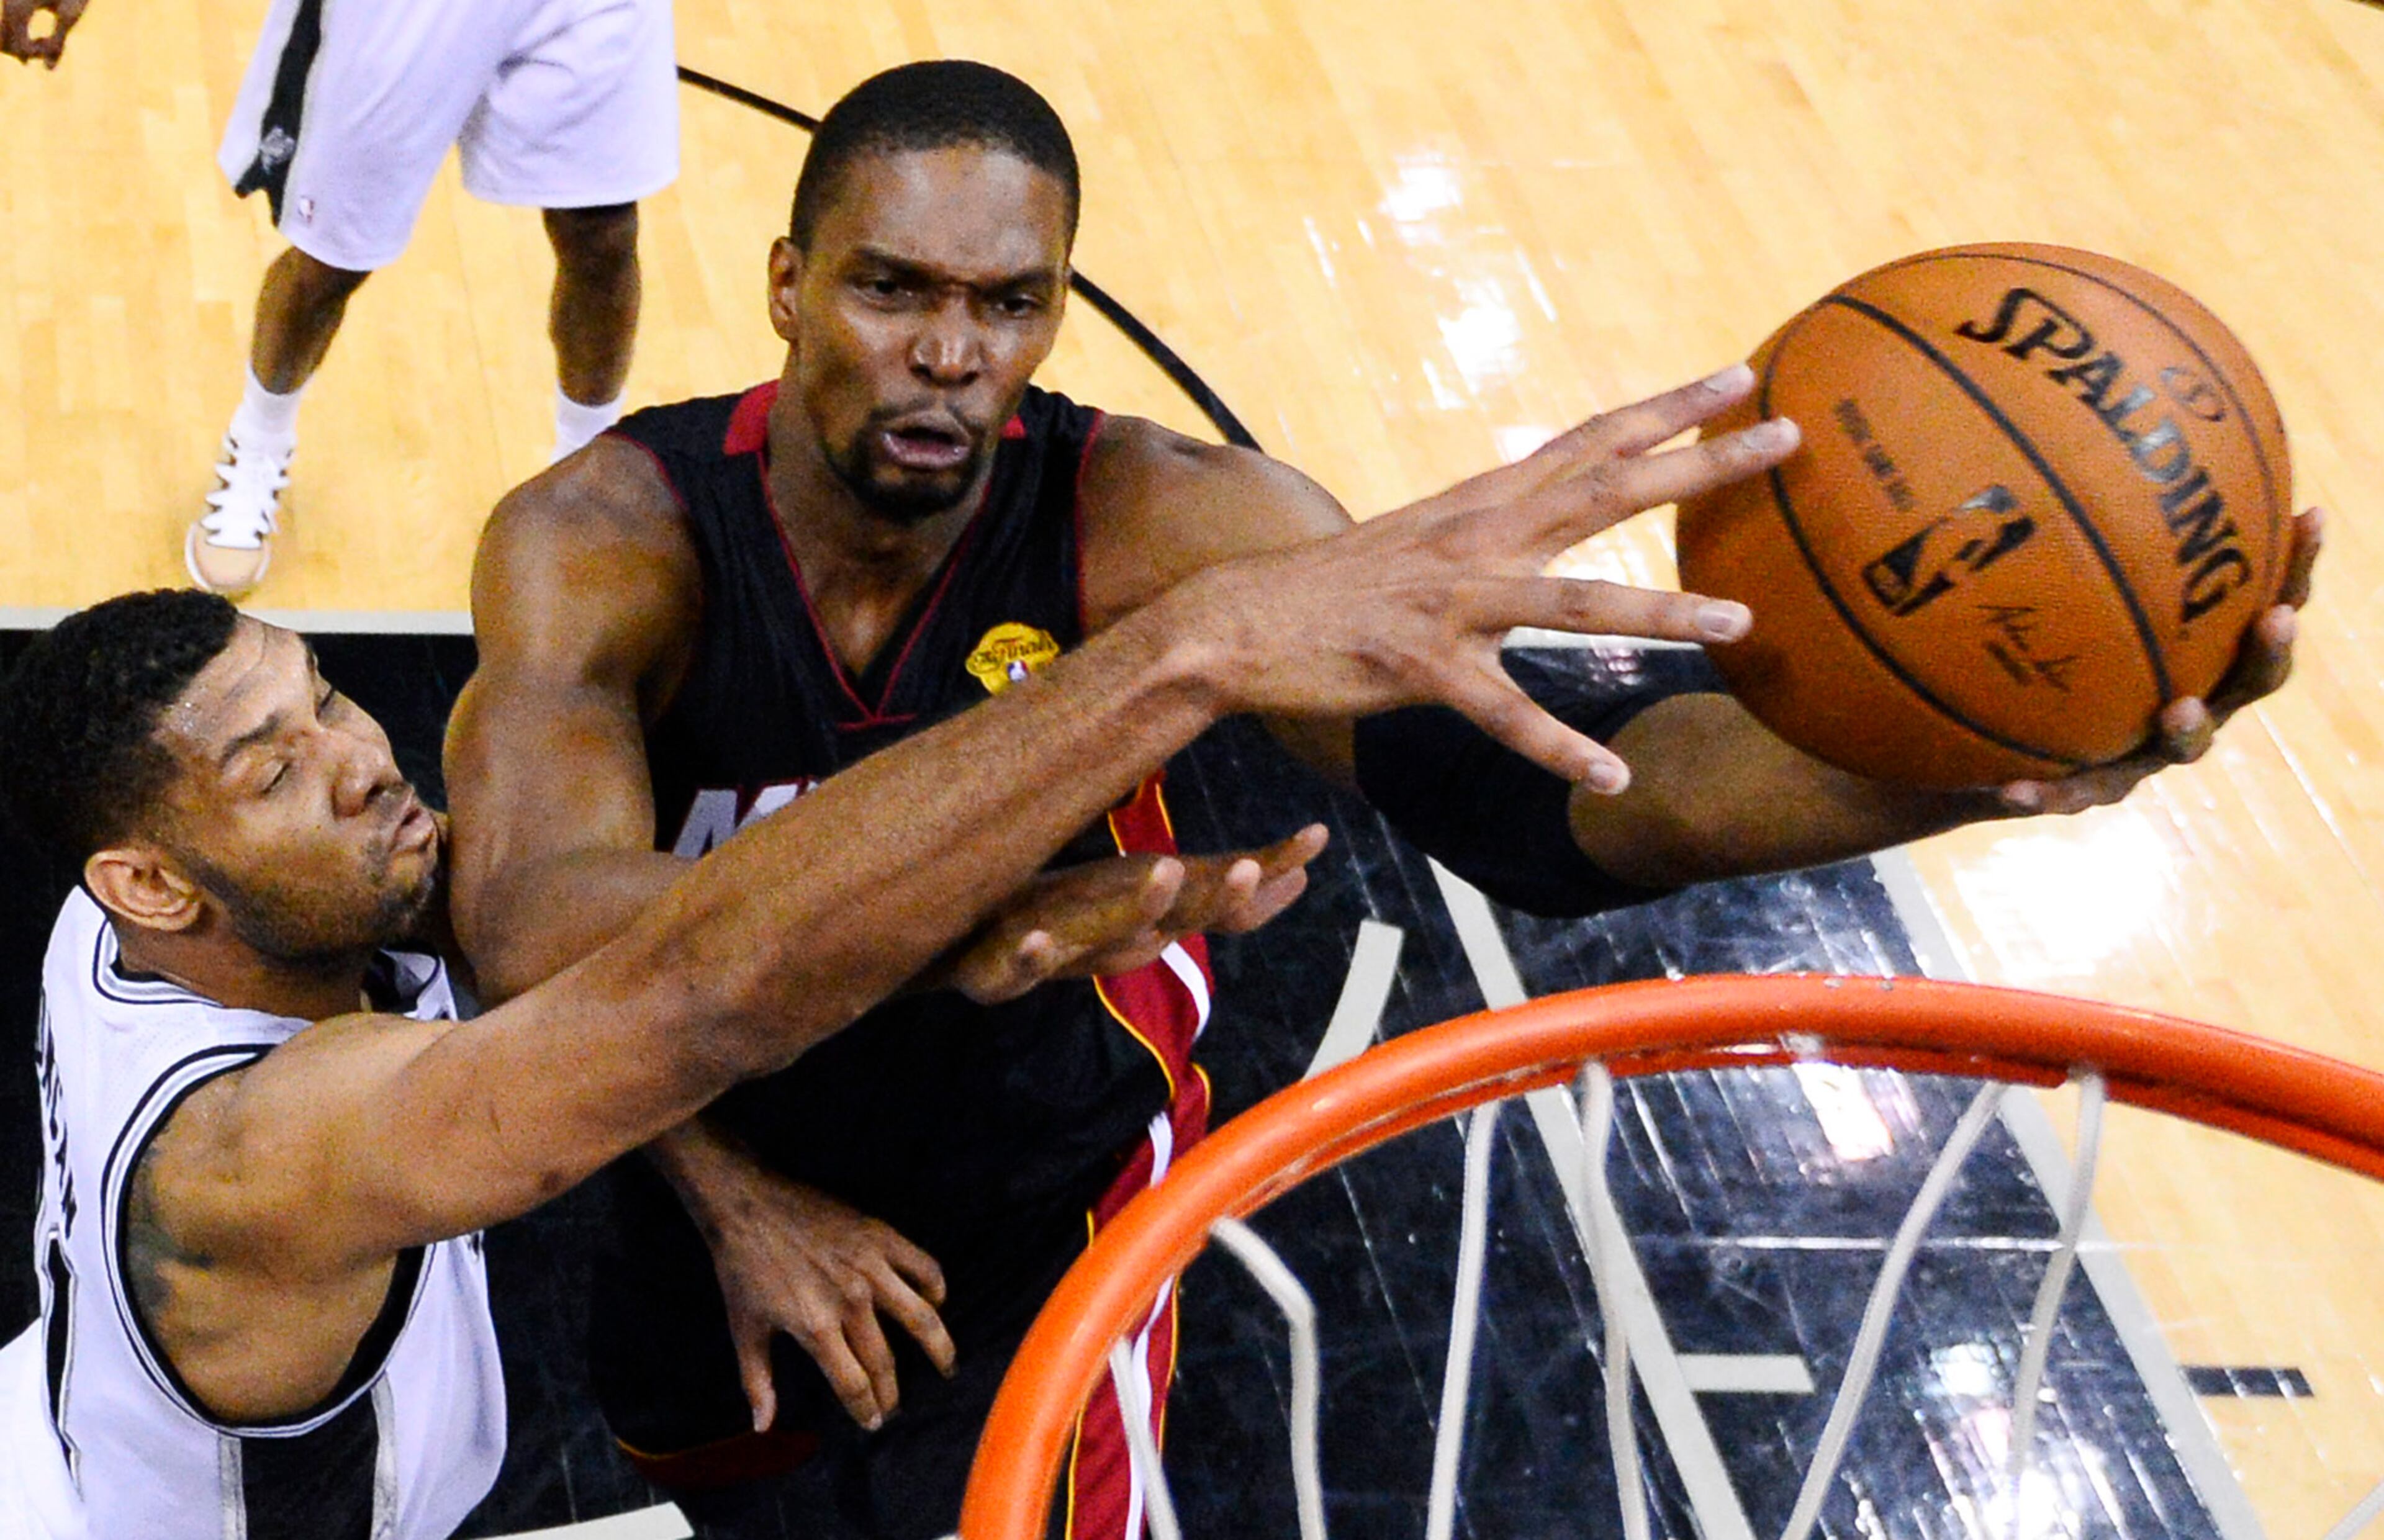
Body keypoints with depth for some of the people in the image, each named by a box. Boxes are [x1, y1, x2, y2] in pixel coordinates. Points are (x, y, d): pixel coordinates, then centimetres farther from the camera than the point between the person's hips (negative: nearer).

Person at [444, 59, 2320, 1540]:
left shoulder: (1147, 523, -28)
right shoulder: (606, 539, -27)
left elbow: (1514, 782, -40)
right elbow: (537, 922, -41)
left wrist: (1953, 760, -57)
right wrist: (727, 1187, -59)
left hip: (1046, 1194, -1)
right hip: (718, 1146, 2)